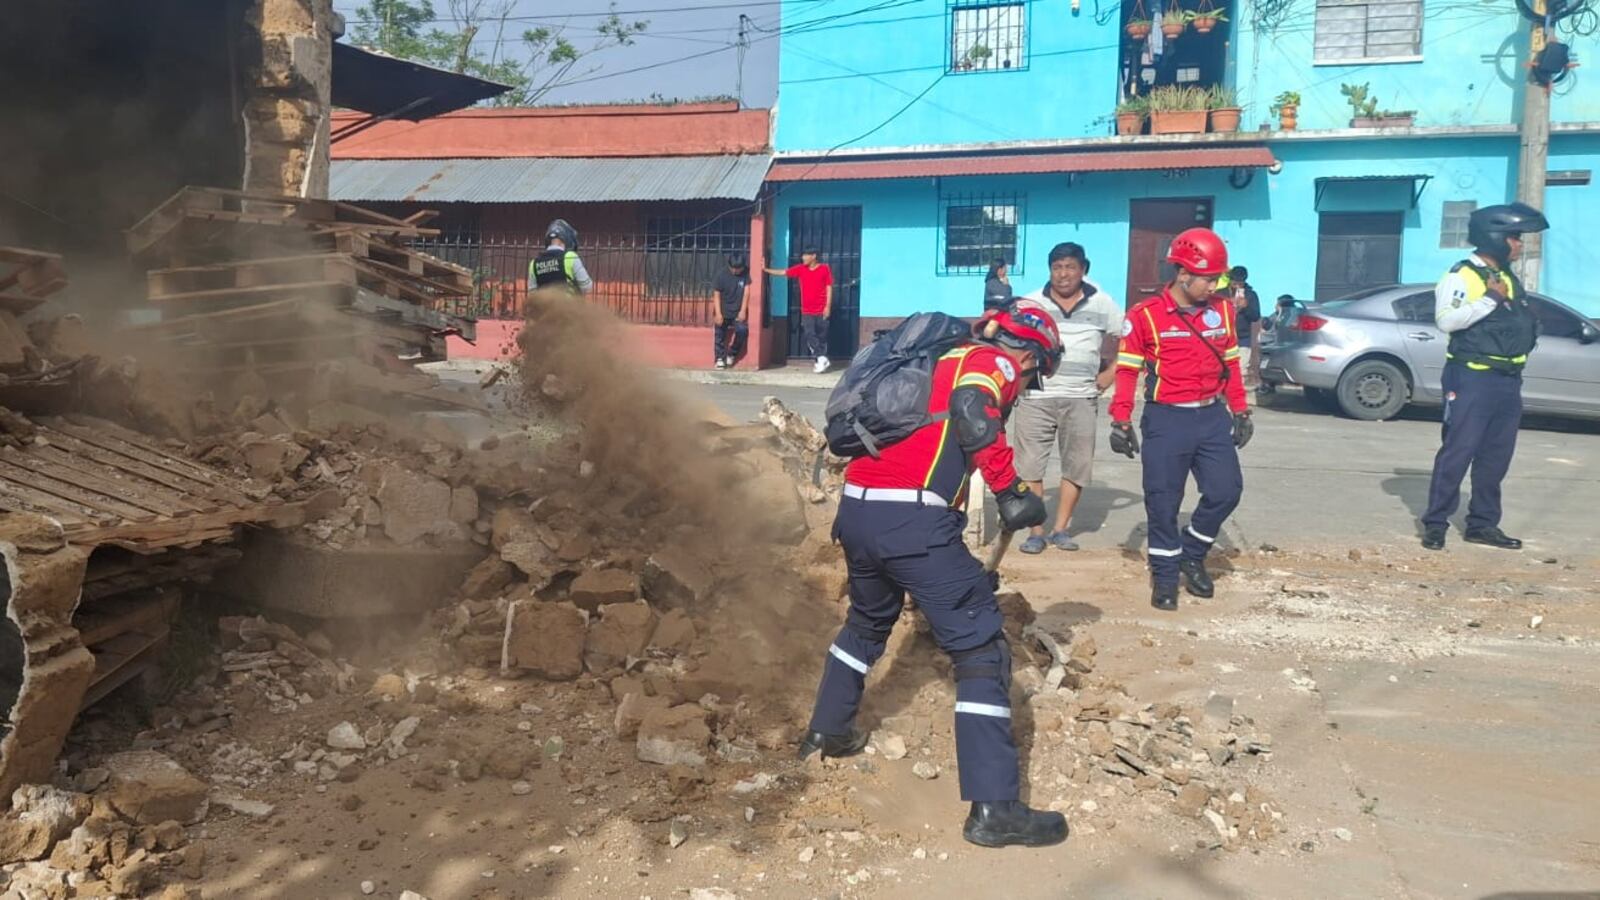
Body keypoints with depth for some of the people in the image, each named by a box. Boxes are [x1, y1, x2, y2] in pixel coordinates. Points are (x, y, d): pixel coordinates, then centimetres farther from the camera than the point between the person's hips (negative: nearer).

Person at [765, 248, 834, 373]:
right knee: (809, 335, -9)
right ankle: (822, 358, -8)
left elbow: (829, 288, -3)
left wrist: (828, 306, -8)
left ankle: (821, 360, 9)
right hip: (807, 311, 3)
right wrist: (765, 270, 4)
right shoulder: (801, 269, 5)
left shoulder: (825, 268, -3)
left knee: (822, 336, 3)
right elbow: (782, 272, 9)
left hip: (822, 310, -3)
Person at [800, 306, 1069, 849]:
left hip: (856, 505, 9)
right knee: (981, 647, -2)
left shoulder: (943, 360, 27)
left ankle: (827, 731, 48)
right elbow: (972, 412, -20)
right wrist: (1011, 491, -14)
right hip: (911, 518, -9)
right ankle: (993, 809, -5)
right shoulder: (993, 362, 4)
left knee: (869, 621, 33)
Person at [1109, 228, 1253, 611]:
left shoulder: (1223, 310, 7)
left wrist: (1240, 411, 14)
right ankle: (1165, 575, 13)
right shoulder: (1146, 315, -8)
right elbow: (1127, 369, -5)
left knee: (1226, 490, 1)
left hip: (1212, 417, 4)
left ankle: (1192, 554, 23)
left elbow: (1230, 363, 16)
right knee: (1163, 501, -1)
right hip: (1166, 420, -4)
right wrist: (1121, 421, -9)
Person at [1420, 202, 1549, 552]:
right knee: (1457, 451, -8)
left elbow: (1524, 324, 28)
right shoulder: (1462, 275, -8)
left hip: (1508, 380, 8)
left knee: (1496, 457, 10)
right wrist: (1490, 299, -22)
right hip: (1473, 378, -8)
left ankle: (1483, 523, 18)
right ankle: (1436, 523, -2)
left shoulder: (1509, 279, 17)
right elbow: (1447, 320, -23)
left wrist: (1529, 323, 9)